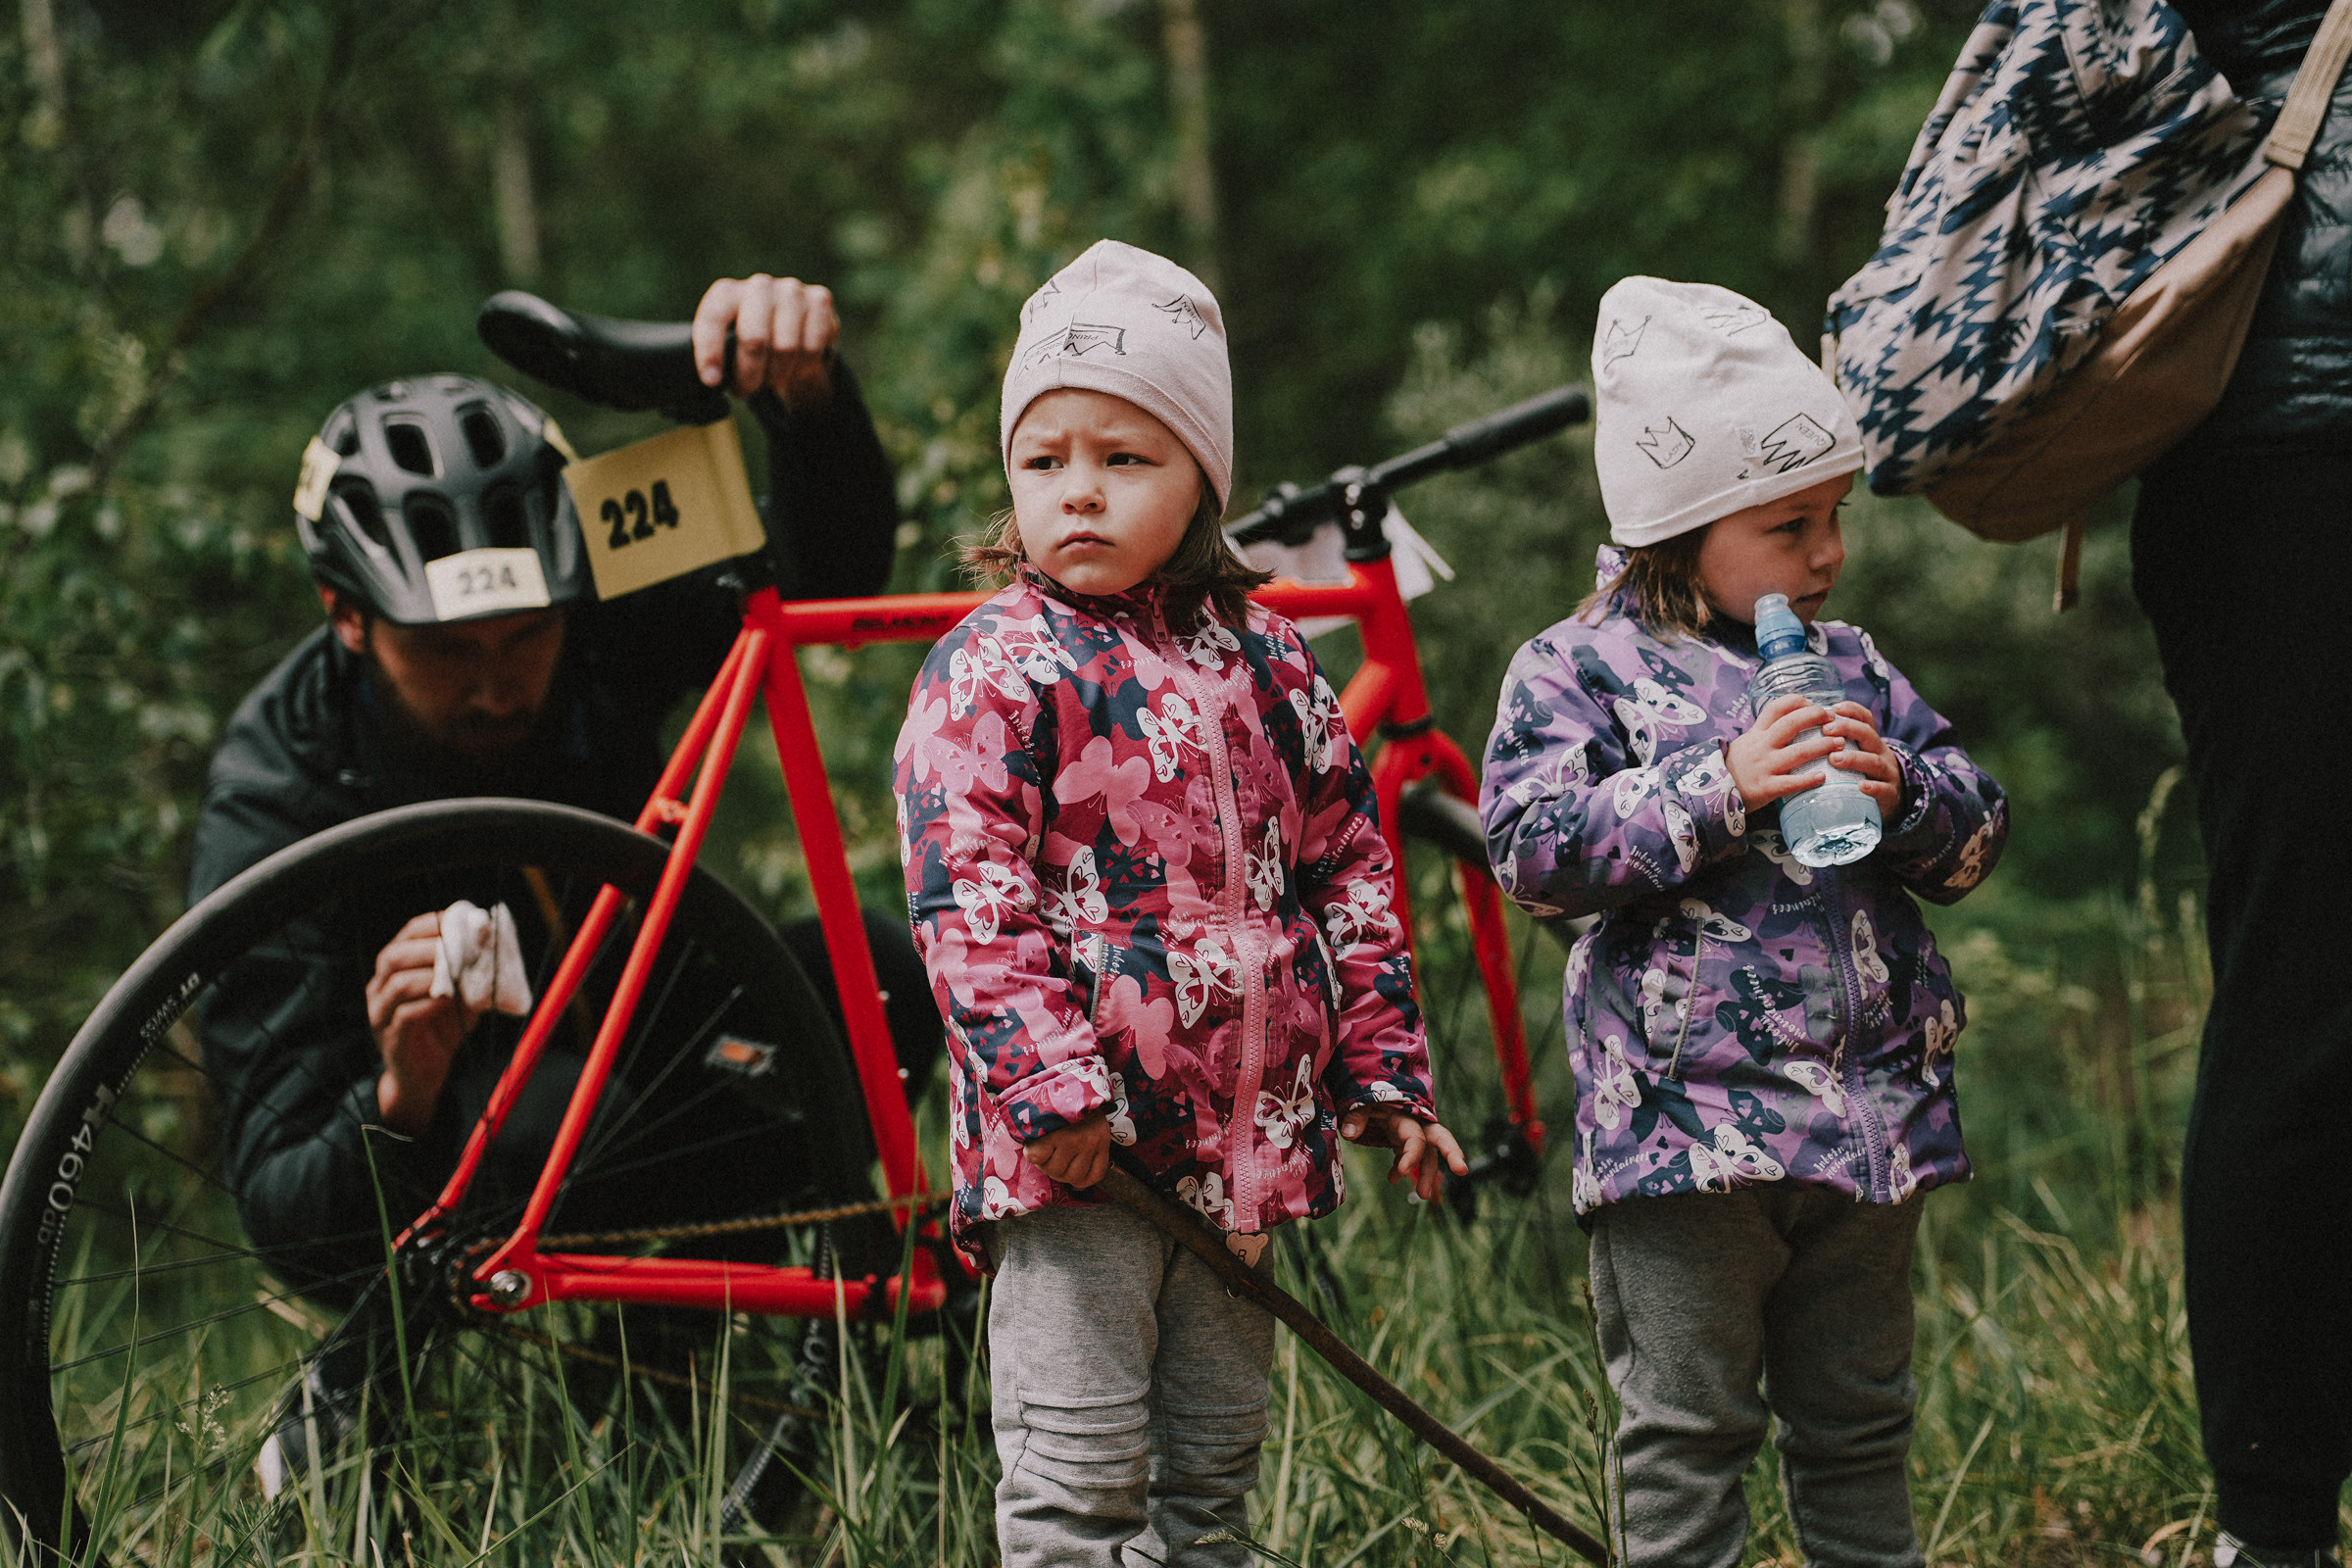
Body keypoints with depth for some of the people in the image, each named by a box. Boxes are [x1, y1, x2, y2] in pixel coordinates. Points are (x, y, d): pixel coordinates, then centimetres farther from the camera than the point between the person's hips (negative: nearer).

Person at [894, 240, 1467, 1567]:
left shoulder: (1265, 662, 9)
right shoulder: (990, 673, -6)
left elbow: (1349, 874, 15)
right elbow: (970, 899, -14)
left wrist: (1383, 1069, 12)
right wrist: (1049, 1087, -20)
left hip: (1246, 1137, 5)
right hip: (1077, 1151, -5)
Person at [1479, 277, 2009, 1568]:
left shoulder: (1851, 669, 13)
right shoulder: (1579, 670, -3)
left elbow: (1976, 835, 14)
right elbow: (1535, 851, -14)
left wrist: (1900, 790, -9)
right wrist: (1720, 787, -20)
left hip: (1873, 1110, 5)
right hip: (1683, 1120, -5)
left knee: (1859, 1424, 14)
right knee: (1689, 1435, -1)